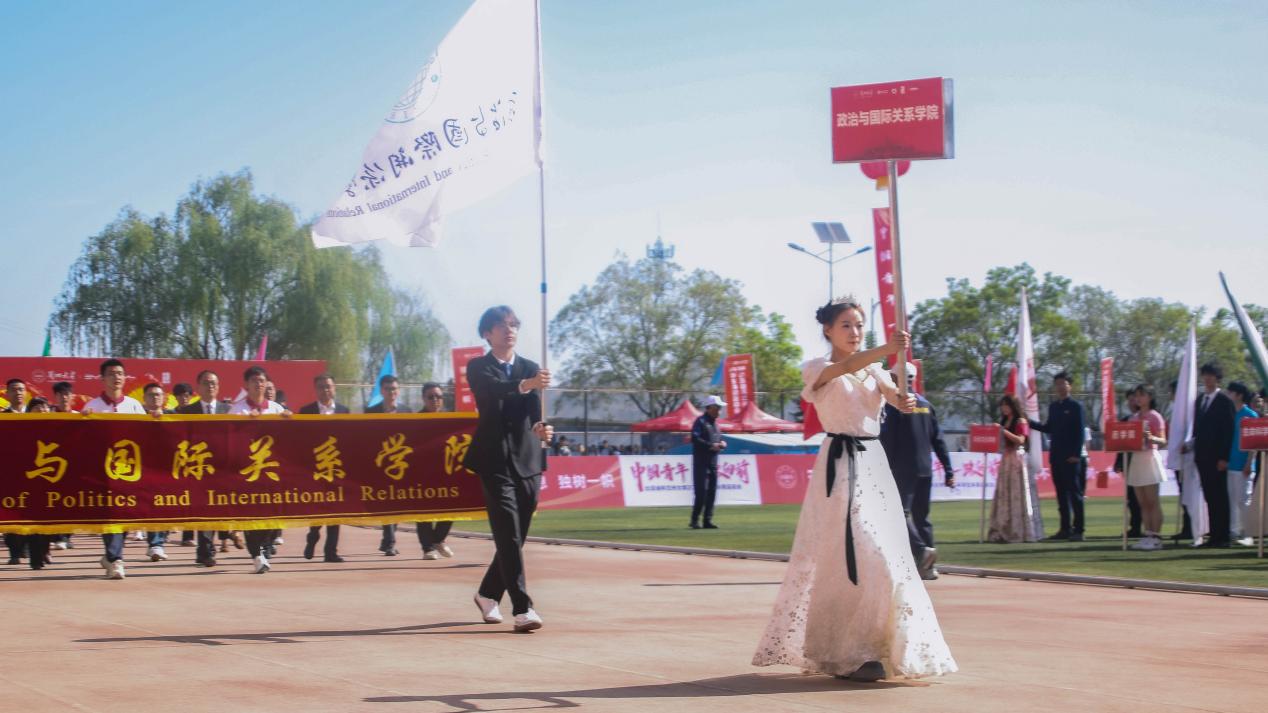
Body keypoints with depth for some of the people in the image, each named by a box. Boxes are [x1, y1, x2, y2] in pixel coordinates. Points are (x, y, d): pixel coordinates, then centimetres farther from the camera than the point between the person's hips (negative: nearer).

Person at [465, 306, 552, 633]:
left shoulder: (531, 369, 12)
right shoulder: (478, 368, 0)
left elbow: (534, 410, 1)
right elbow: (493, 391, -22)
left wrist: (541, 429, -22)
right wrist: (526, 385, -41)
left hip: (528, 462, 4)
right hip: (495, 461, -4)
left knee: (514, 539, 11)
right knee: (508, 538, -13)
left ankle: (488, 594, 32)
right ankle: (522, 609, -18)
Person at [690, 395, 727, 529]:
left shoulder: (714, 423, 19)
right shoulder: (700, 421, -7)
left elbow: (719, 438, 27)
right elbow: (695, 439, -18)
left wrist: (722, 443, 4)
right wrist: (711, 445, -21)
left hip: (713, 462, 8)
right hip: (701, 462, -8)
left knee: (712, 492, 6)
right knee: (701, 492, -10)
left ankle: (708, 520, 10)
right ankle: (694, 521, -4)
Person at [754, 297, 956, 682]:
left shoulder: (874, 370, 15)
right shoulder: (817, 369, -1)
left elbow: (893, 394, -4)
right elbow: (846, 367, -23)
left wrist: (905, 401, -29)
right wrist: (887, 349, -39)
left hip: (874, 463, 6)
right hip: (839, 465, -6)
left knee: (884, 556, 5)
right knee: (849, 555, -11)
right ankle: (852, 653, -6)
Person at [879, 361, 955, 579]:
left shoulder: (893, 404, -7)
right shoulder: (926, 405, 11)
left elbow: (886, 440, -13)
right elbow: (938, 440, 10)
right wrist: (948, 470, 11)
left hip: (902, 469, -6)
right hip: (925, 469, 6)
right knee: (922, 515, 11)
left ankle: (922, 550, -27)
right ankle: (926, 567, 8)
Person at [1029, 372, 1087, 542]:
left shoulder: (1076, 406, -4)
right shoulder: (1053, 406, 14)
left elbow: (1080, 432, -9)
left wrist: (1076, 454, -15)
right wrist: (1030, 422, 9)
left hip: (1071, 457, -6)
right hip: (1056, 457, 6)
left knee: (1075, 493, -4)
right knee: (1061, 494, 9)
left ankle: (1078, 530, -3)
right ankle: (1065, 529, 14)